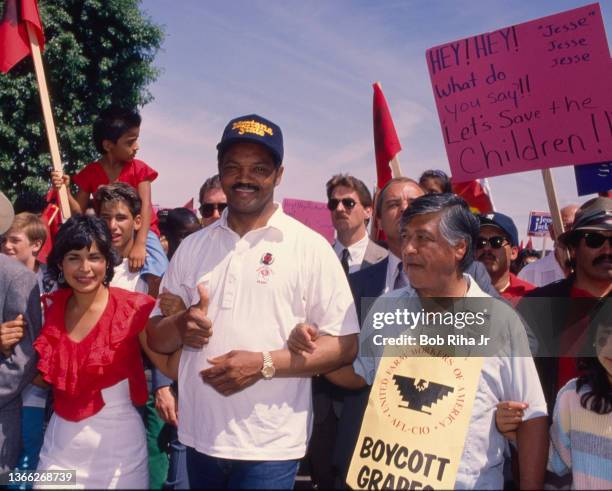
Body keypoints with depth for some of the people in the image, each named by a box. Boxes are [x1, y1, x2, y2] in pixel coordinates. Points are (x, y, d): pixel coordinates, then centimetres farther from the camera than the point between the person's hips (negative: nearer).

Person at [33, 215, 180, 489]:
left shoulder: (135, 308, -11)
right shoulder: (52, 306, 2)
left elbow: (172, 368, -16)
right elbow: (44, 376, 13)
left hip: (116, 443, -3)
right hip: (60, 444, 4)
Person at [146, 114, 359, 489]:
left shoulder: (310, 247, -7)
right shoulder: (192, 247, 6)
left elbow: (345, 345, -8)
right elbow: (156, 336, 10)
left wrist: (265, 363, -19)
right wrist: (181, 327, -12)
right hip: (199, 437, 5)